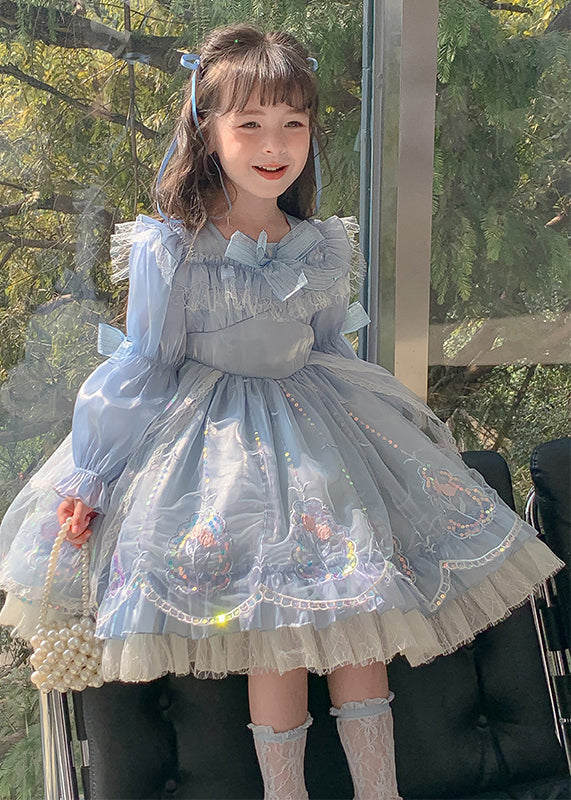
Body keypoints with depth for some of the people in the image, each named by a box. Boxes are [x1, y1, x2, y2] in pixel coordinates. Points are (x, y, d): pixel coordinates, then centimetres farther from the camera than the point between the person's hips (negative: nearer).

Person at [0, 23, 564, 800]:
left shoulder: (325, 248, 3)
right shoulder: (168, 250, -11)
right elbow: (141, 370, -5)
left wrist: (389, 433, 23)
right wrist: (87, 477, -2)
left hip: (314, 430, 5)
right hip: (214, 446, -4)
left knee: (357, 612, 4)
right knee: (281, 627, -8)